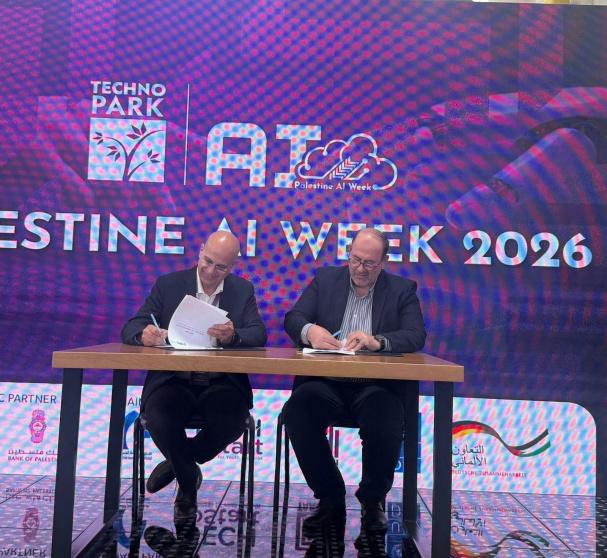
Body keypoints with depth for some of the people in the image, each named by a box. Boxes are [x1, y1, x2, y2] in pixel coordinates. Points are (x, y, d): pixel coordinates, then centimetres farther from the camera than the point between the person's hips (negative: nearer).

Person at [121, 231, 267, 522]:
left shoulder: (243, 290, 6)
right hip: (173, 380, 0)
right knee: (159, 420, -30)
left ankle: (178, 462, 6)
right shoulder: (168, 284, 3)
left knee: (232, 422, -29)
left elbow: (259, 336, -6)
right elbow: (130, 329, -2)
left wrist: (233, 336, -29)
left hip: (222, 383, 1)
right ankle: (189, 481, 3)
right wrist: (144, 335, -27)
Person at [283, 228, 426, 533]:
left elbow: (416, 336, -5)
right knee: (296, 412, -28)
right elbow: (293, 318, 2)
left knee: (385, 425, -31)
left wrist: (377, 341, -25)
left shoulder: (402, 289, 9)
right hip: (326, 383, 2)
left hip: (376, 386, -1)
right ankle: (330, 498, -3)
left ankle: (372, 501, 1)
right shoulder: (325, 279, 12)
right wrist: (309, 330, -23)